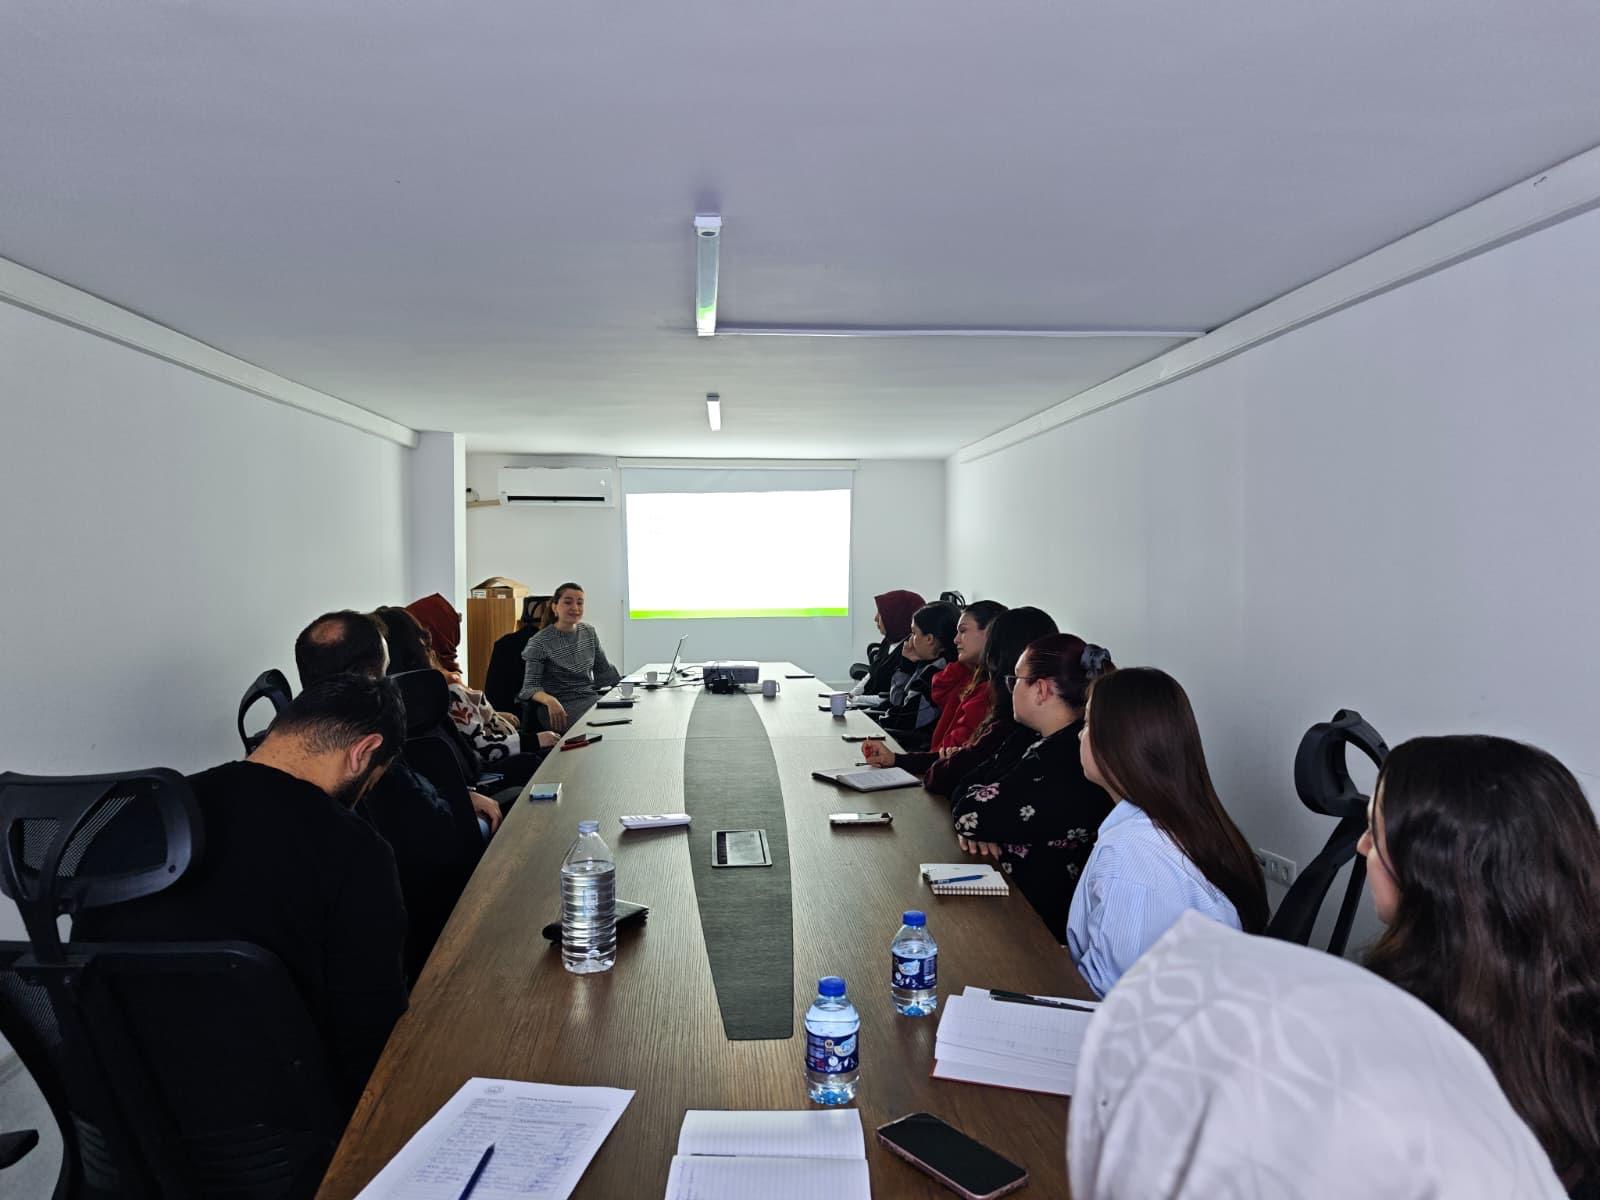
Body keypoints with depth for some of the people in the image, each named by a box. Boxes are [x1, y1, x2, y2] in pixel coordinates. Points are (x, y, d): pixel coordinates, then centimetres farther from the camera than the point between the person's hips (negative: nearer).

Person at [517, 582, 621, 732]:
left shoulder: (590, 633, 12)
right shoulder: (539, 642, -6)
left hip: (590, 697, 6)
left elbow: (605, 670, 20)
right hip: (560, 705, -5)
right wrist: (550, 700, -30)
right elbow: (530, 687, -9)